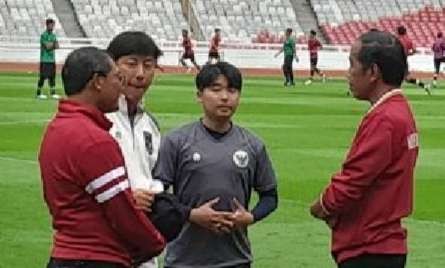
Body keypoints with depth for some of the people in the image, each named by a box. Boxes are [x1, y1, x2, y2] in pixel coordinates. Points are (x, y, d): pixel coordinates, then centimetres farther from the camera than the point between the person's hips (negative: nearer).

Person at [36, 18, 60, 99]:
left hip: (52, 59, 7)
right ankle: (39, 93, 1)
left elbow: (57, 46, 4)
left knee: (52, 76, 9)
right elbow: (47, 46, -18)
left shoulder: (53, 35, 14)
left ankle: (53, 93, 14)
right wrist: (53, 44, -2)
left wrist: (51, 45, -13)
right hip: (45, 59, -7)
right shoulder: (44, 35, -9)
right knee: (43, 76, -5)